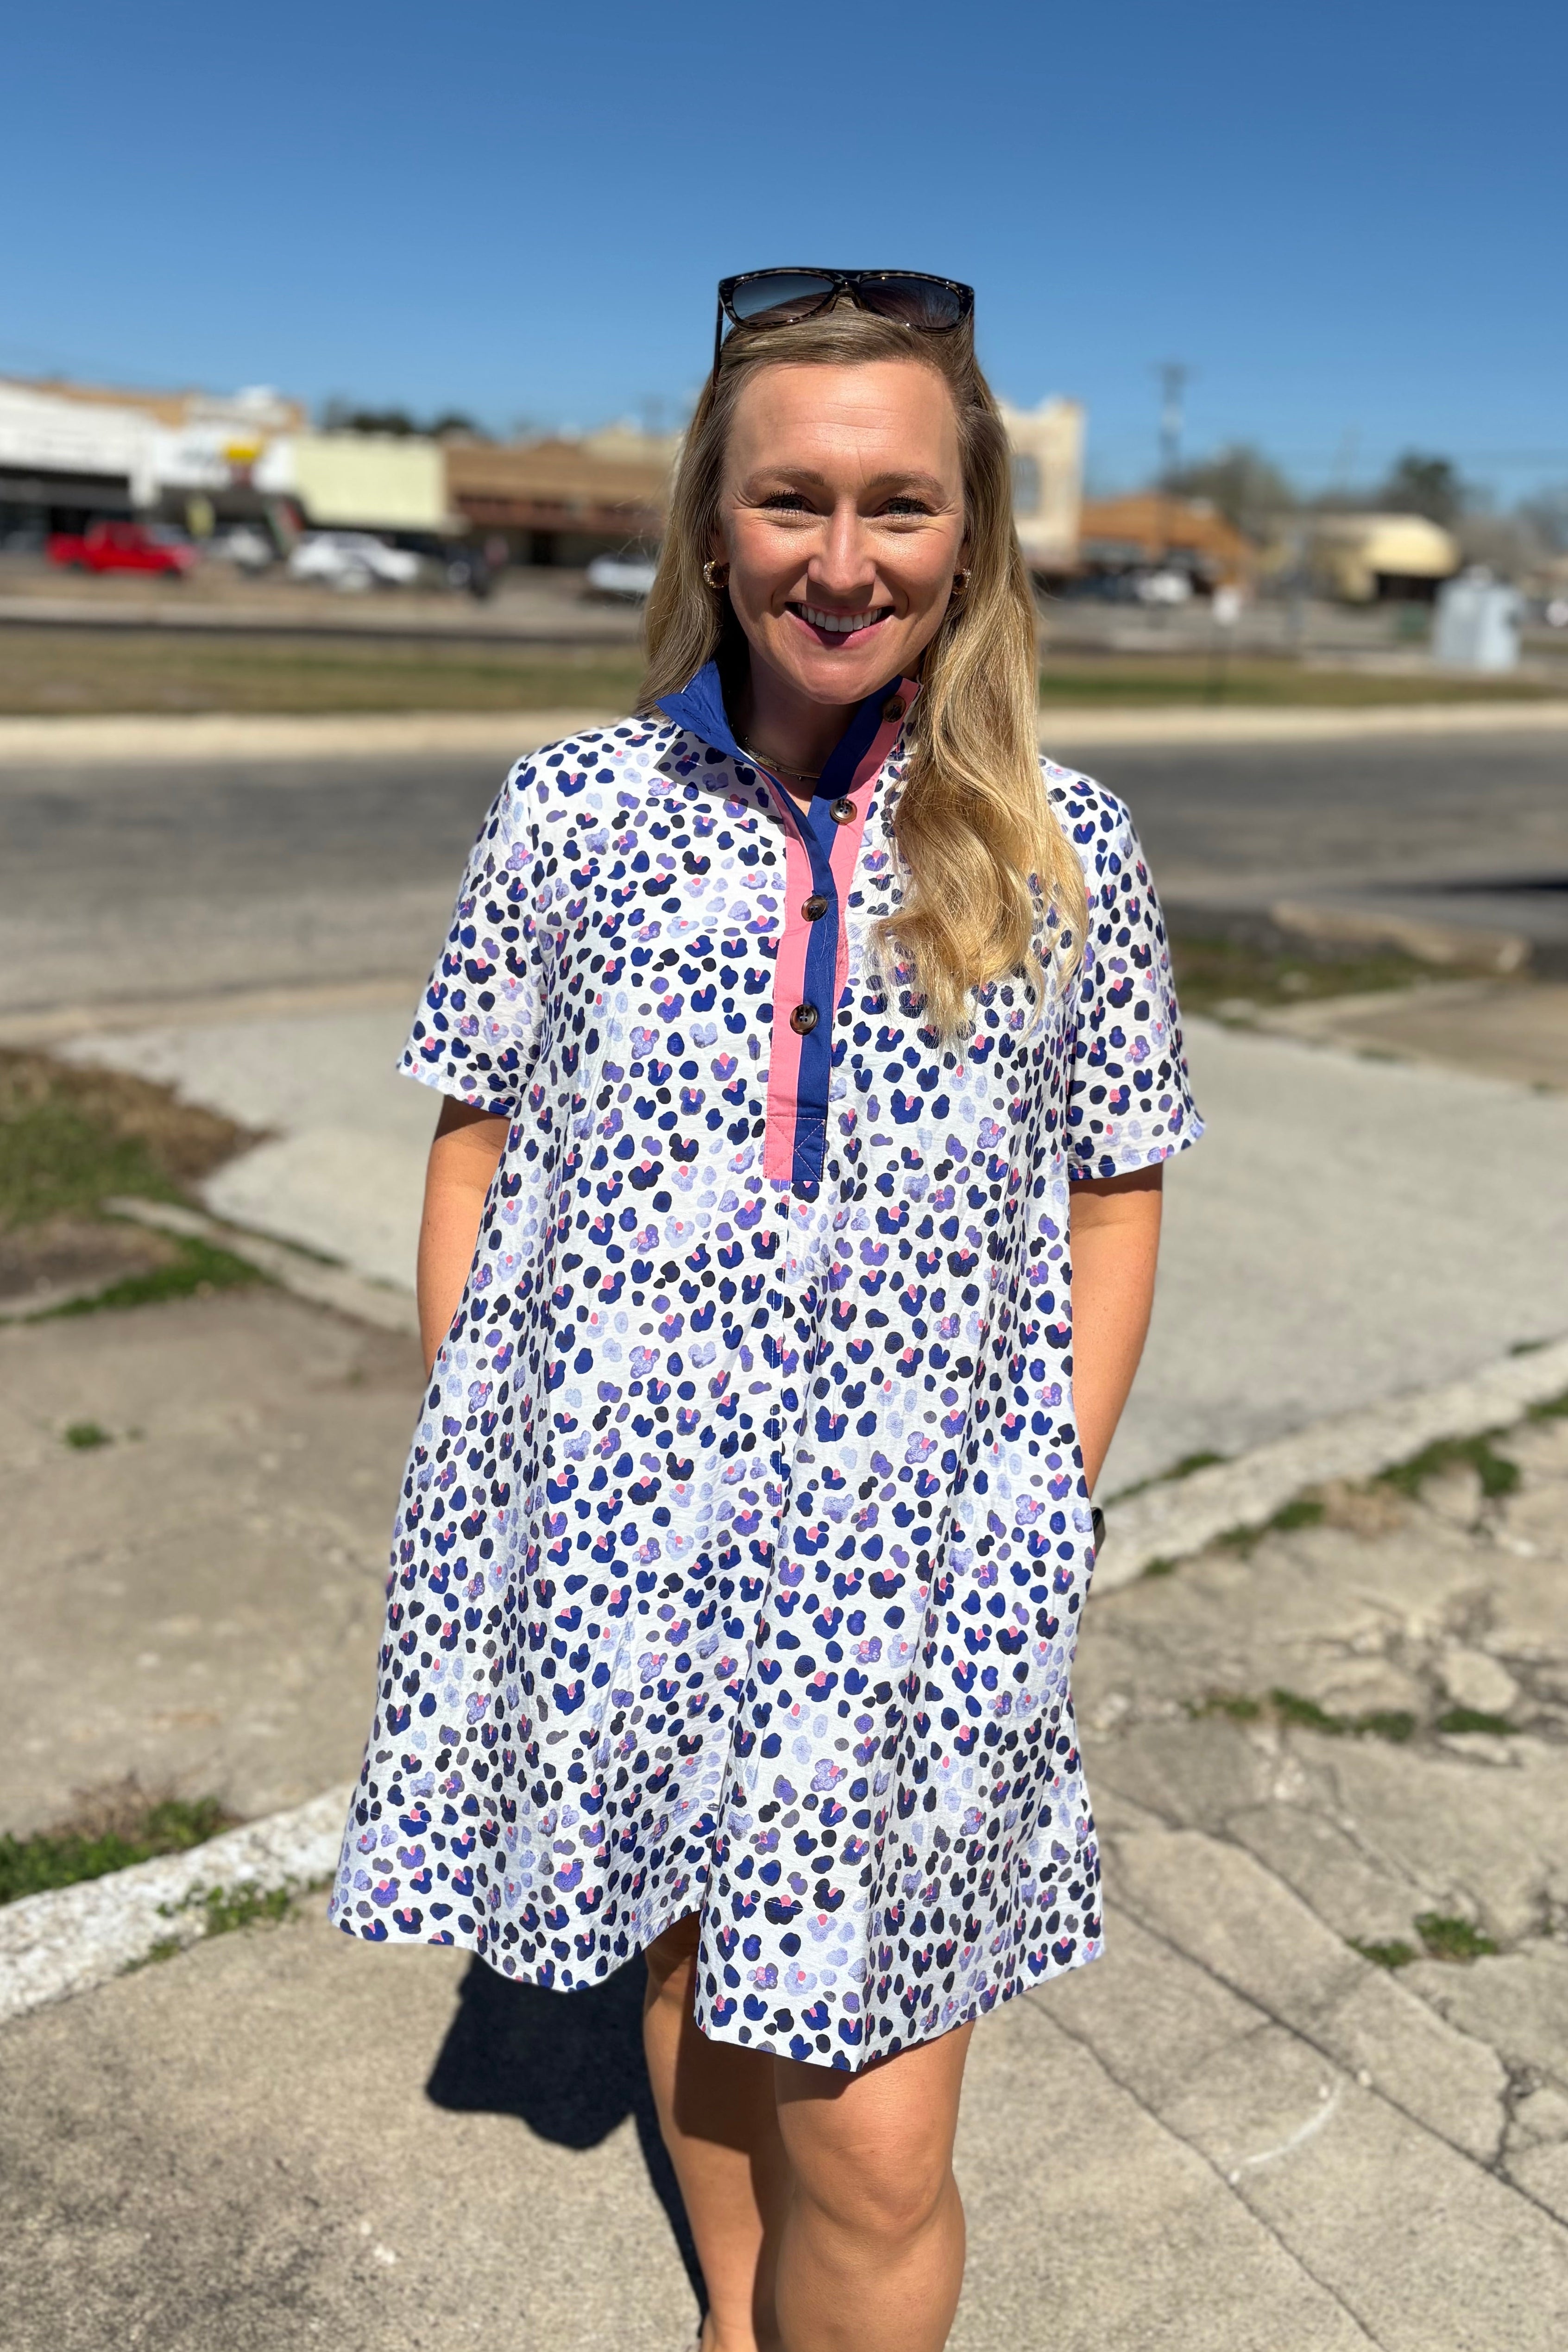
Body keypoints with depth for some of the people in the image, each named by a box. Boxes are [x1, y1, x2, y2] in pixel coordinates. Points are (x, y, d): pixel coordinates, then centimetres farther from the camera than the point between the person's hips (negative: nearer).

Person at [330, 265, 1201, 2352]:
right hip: (615, 1529, 2)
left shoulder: (1063, 854, -5)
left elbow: (1117, 1188, 4)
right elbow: (479, 1141, 4)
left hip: (909, 1565, -1)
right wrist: (466, 1463, 2)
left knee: (875, 2158, 2)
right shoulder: (573, 813, -5)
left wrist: (1052, 1511, 0)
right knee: (683, 1965, 22)